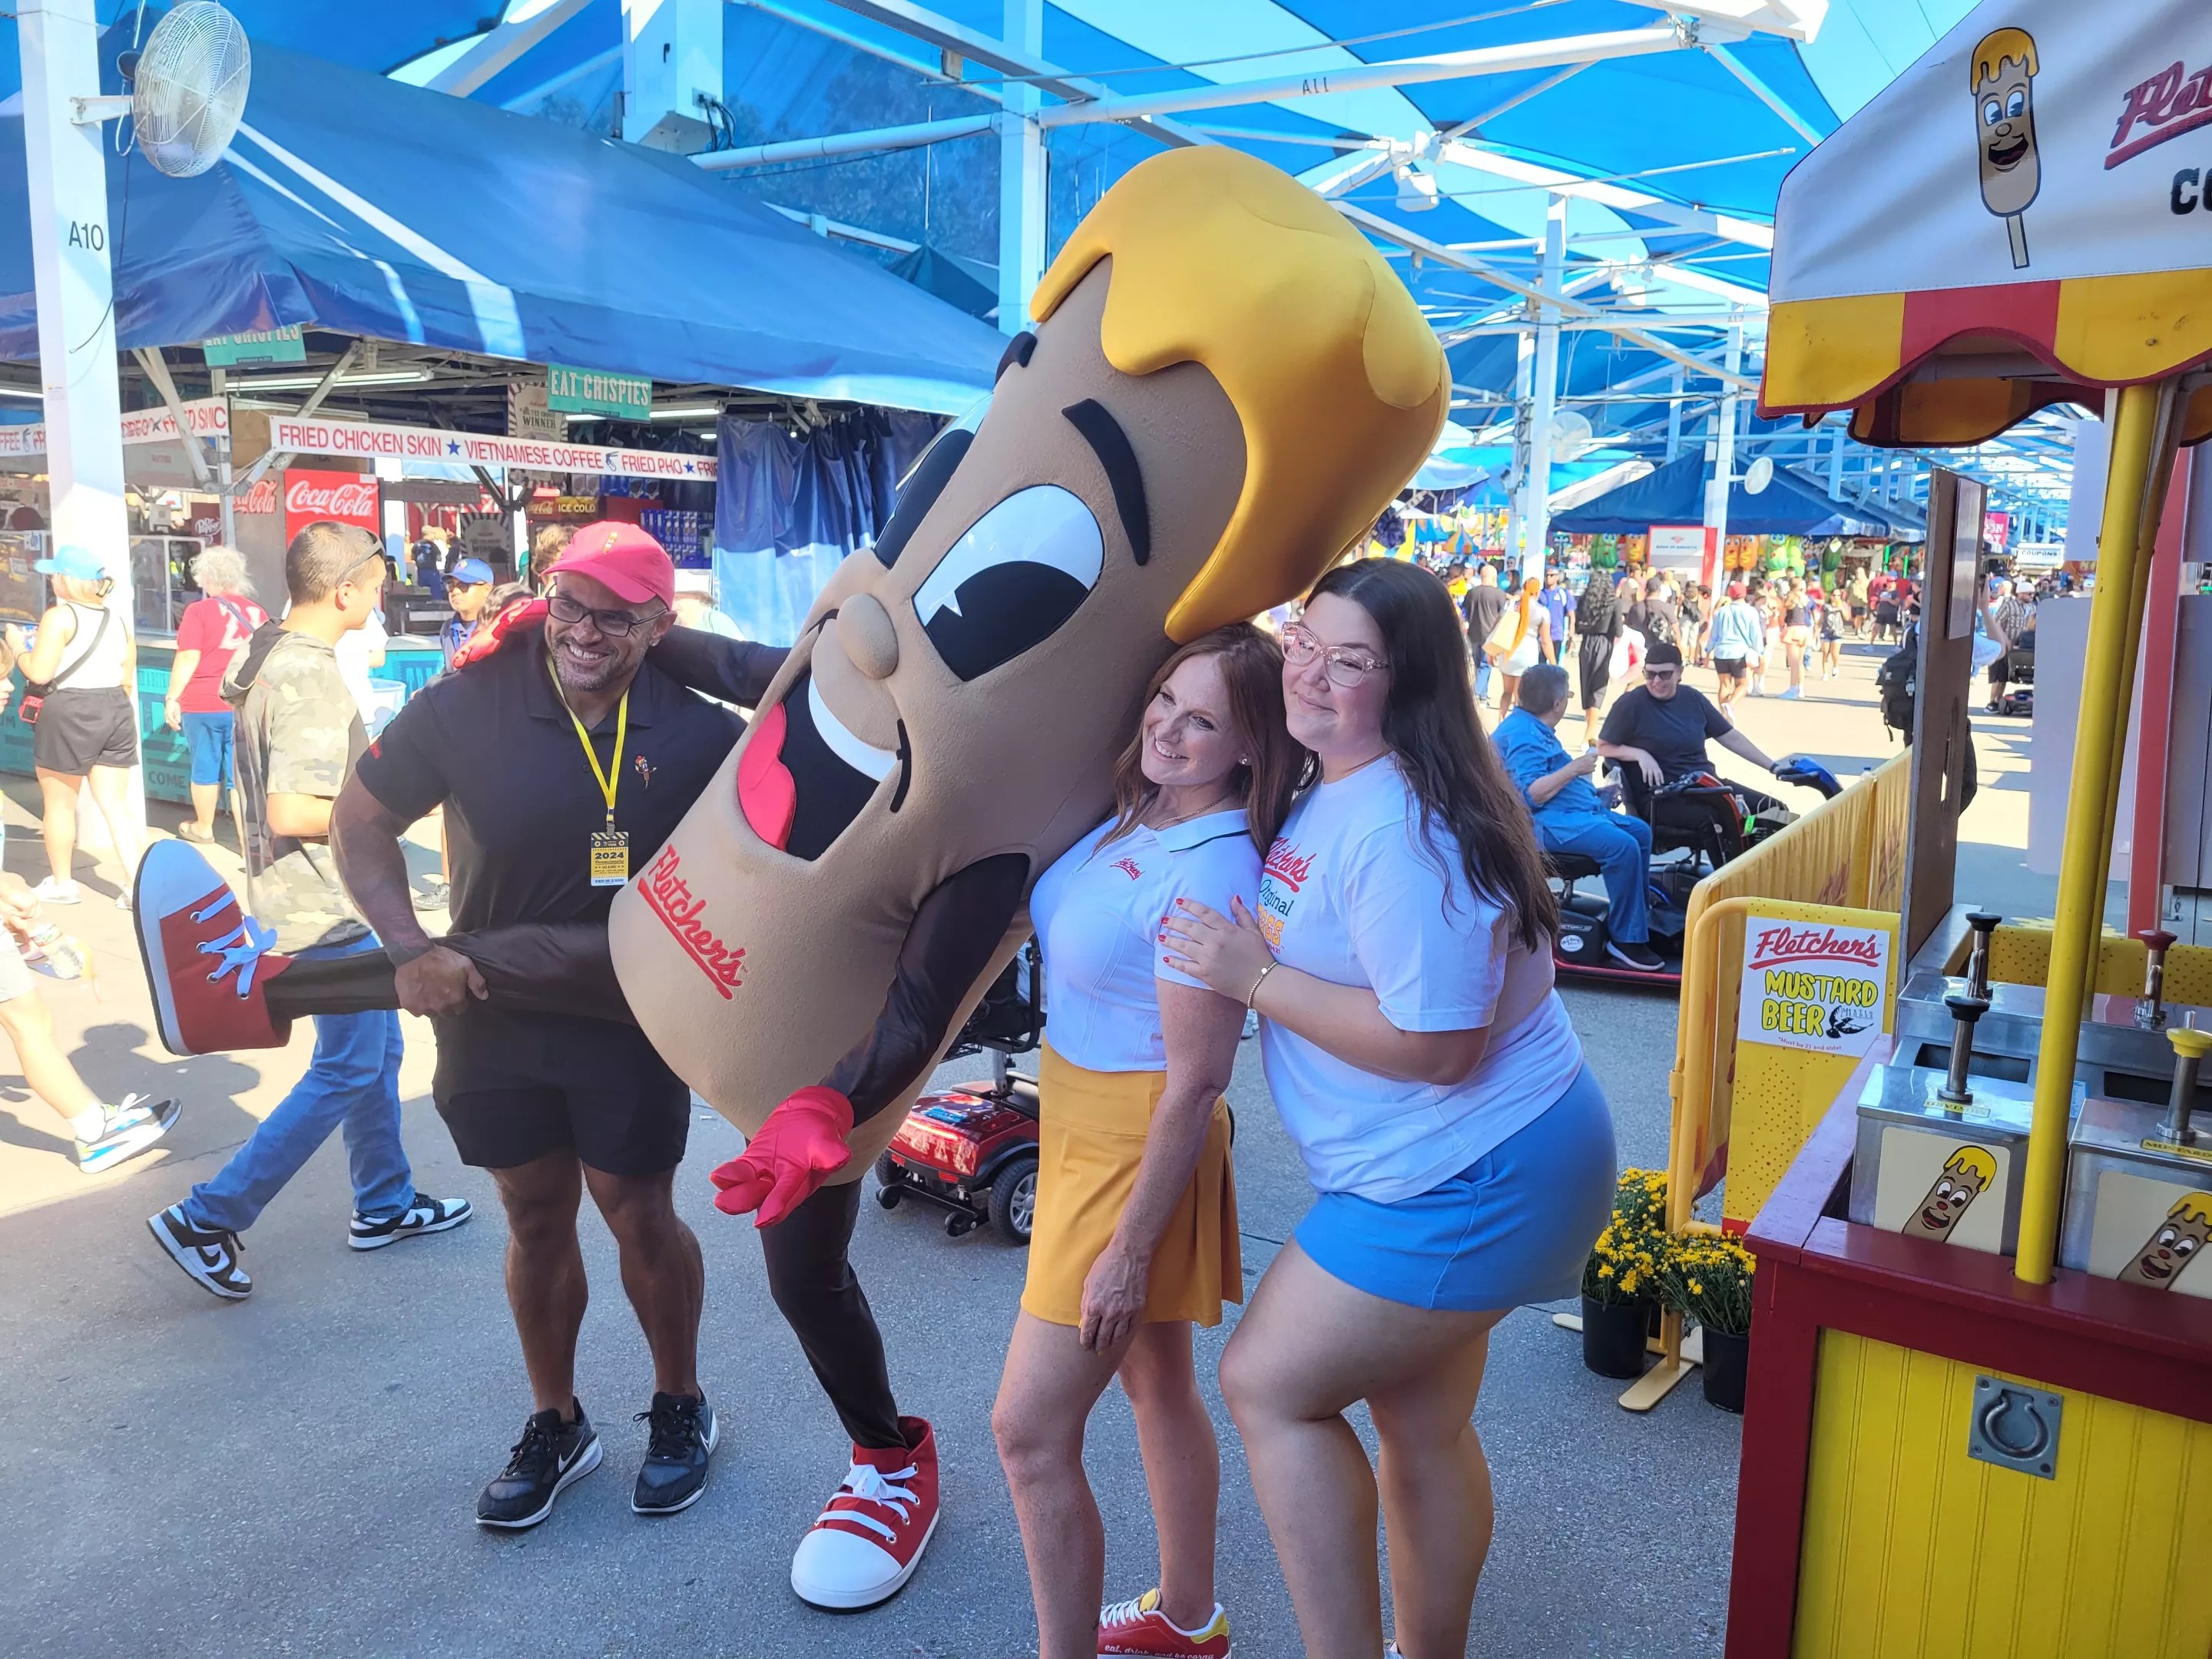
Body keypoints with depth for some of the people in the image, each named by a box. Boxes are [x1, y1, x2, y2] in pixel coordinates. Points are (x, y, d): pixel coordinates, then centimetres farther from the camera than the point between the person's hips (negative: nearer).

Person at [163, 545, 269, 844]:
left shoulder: (199, 610, -7)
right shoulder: (257, 612, 4)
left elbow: (188, 658, -11)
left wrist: (172, 698, -5)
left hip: (203, 704, -2)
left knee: (206, 766, 11)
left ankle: (203, 827, 26)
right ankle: (248, 835, 3)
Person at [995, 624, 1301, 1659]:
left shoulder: (1208, 876, -26)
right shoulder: (1139, 809, -1)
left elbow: (1195, 1084, -23)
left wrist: (1129, 1252, -19)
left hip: (1138, 1154, -9)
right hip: (1085, 1128, 9)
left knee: (1030, 1429, 0)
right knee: (1157, 1381, 23)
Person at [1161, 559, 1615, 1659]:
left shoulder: (1403, 832, -27)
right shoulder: (1328, 789, 6)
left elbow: (1436, 1044, -29)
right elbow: (1311, 947, 21)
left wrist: (1252, 976, -23)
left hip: (1472, 1180, -10)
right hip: (1458, 1169, 10)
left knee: (1267, 1384, -2)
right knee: (1423, 1429, 22)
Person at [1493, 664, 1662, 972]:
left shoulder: (1536, 728, 16)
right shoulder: (1523, 735, -18)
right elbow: (1531, 794, -27)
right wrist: (1573, 769, -25)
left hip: (1576, 810, 12)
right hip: (1546, 822, -12)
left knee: (1640, 831, 10)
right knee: (1622, 846, -27)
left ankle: (1641, 915, 17)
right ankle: (1625, 939, -20)